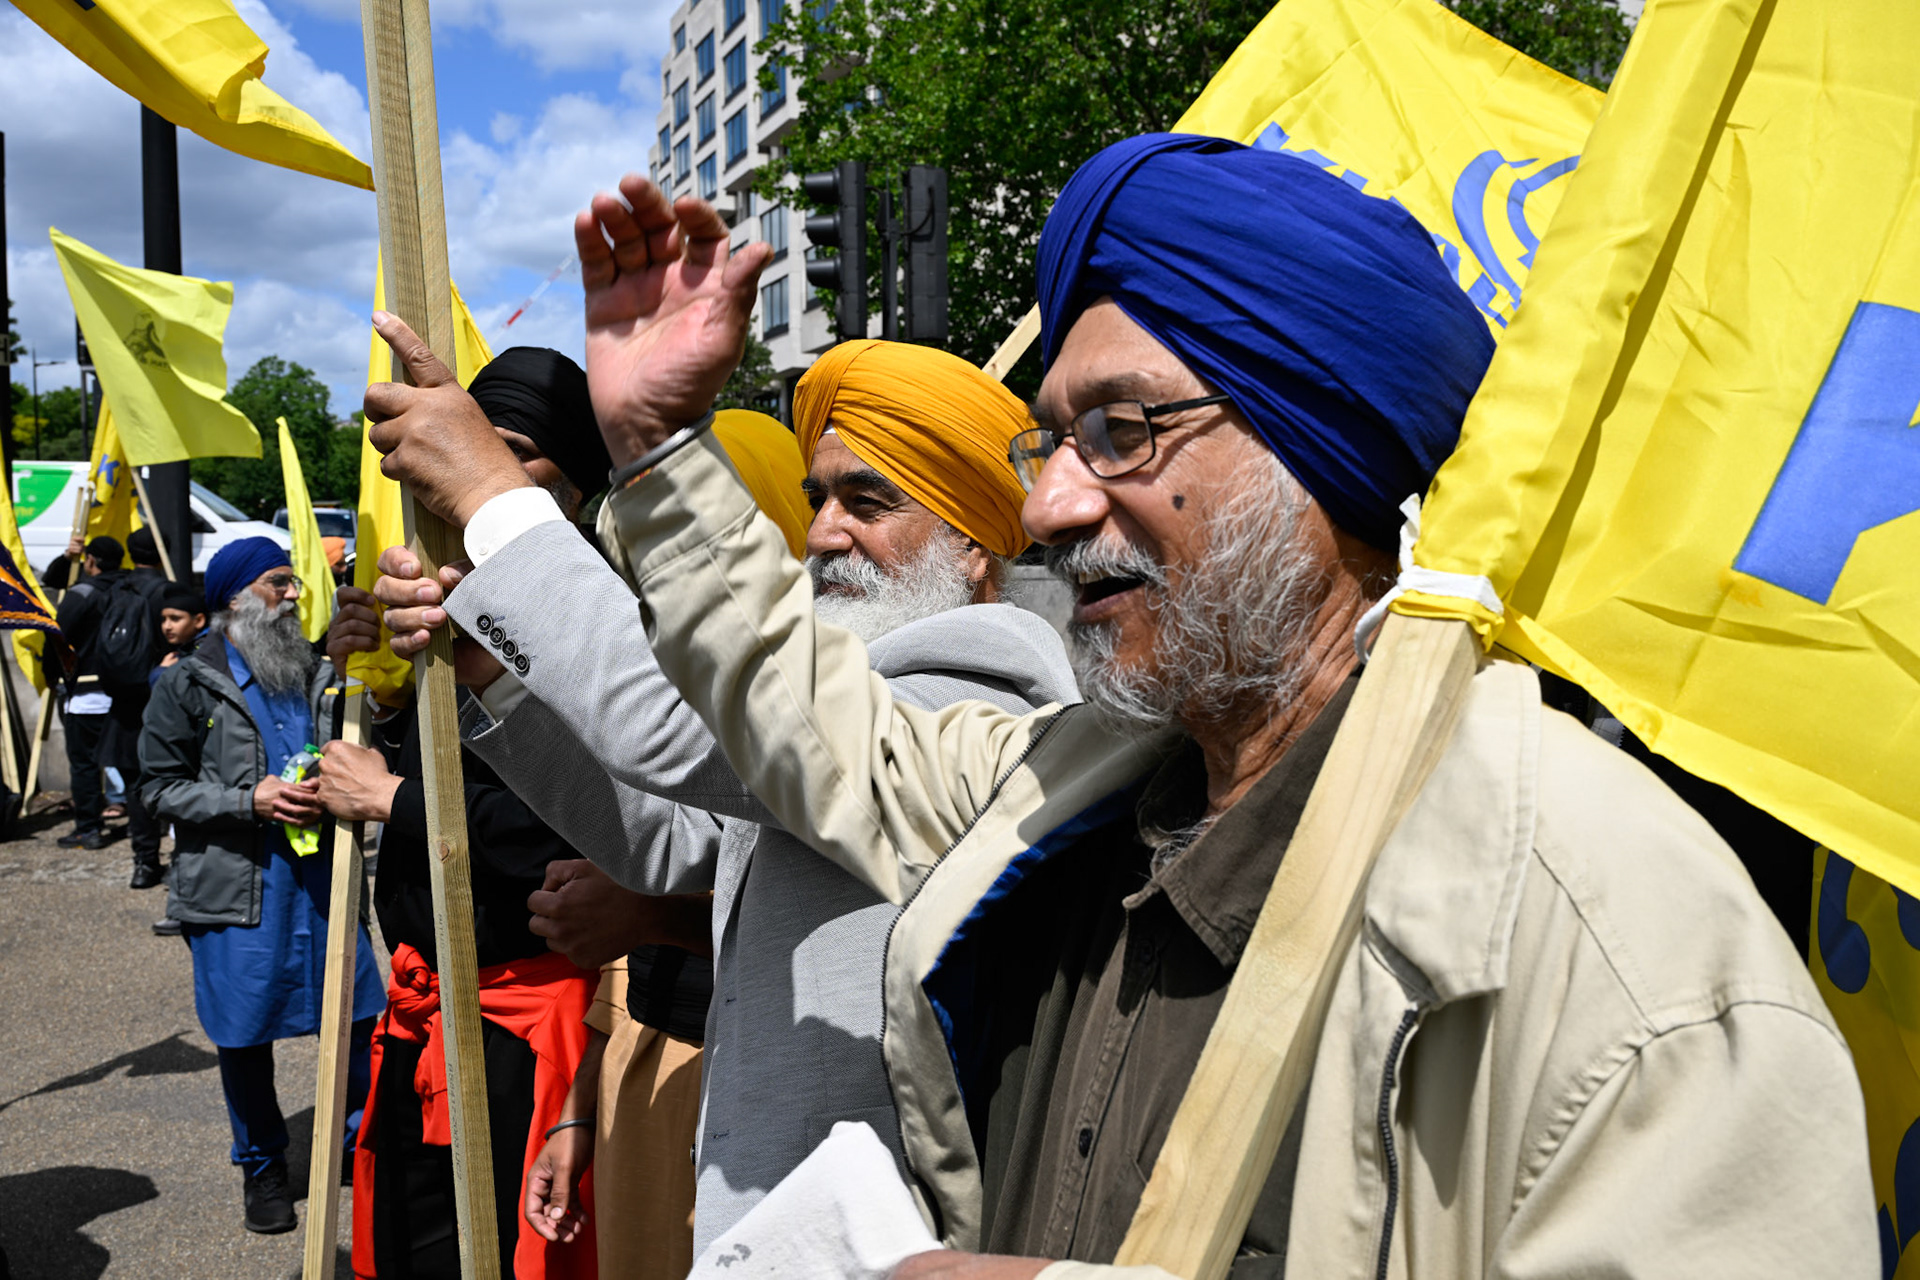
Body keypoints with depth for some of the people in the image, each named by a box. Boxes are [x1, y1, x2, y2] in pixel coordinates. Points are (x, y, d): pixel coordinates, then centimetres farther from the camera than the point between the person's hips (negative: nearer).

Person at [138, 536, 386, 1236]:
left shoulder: (317, 672, 11)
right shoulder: (187, 685, -2)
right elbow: (160, 788, -4)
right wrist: (251, 800, -16)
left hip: (323, 874, 4)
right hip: (235, 886, -3)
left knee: (361, 1017, 5)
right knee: (246, 1034, 7)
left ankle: (359, 1142, 24)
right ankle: (262, 1165, 27)